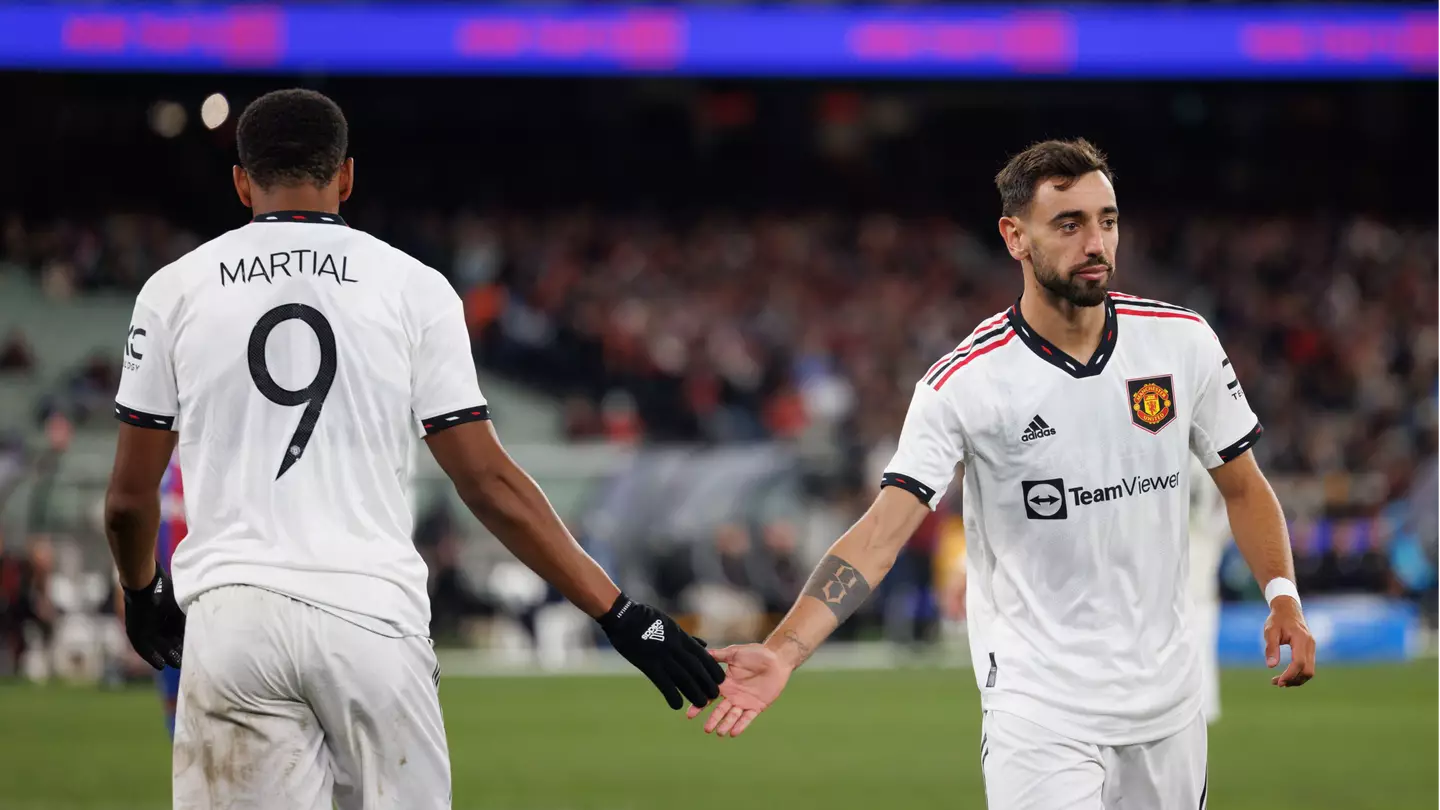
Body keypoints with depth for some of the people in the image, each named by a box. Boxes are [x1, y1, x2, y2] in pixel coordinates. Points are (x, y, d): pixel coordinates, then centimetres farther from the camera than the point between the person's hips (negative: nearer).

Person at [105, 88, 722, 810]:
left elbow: (129, 495, 11)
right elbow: (489, 485, 0)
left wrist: (141, 594, 32)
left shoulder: (175, 290, 8)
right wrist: (620, 615, 4)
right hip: (373, 615, 0)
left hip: (232, 615, 0)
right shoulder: (412, 288, 5)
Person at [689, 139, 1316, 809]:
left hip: (1167, 700, 4)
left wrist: (1282, 595, -3)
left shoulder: (1183, 342, -1)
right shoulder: (963, 383, -11)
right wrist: (783, 652, -30)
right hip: (1038, 713, -4)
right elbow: (881, 533, -17)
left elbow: (1242, 484, 12)